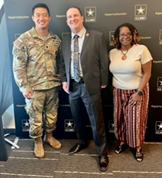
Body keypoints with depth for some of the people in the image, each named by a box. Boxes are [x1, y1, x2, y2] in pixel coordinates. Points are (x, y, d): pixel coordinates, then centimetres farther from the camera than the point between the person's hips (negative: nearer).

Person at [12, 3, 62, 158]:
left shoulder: (56, 39, 3)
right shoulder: (23, 40, -10)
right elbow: (18, 66, -10)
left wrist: (60, 79, 7)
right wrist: (24, 87, -15)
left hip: (53, 86, 4)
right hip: (34, 87, -4)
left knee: (52, 114, 17)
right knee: (36, 117, 9)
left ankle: (49, 136, 40)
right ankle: (38, 142, 31)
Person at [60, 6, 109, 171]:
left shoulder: (97, 36, -6)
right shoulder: (65, 40, 7)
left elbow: (103, 61, -4)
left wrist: (103, 82, -3)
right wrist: (64, 80, 5)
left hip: (90, 85, -4)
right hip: (72, 86, 5)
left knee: (96, 121, 4)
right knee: (77, 118, 19)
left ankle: (102, 153, 22)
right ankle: (82, 142, 44)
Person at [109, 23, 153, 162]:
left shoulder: (141, 49, -11)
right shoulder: (112, 52, 2)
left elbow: (147, 73, -11)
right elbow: (113, 72, 9)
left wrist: (139, 92, -16)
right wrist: (113, 88, 1)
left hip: (136, 91, -4)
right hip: (118, 92, 4)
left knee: (135, 120, 2)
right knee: (120, 118, 11)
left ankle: (138, 147, 22)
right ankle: (122, 142, 32)